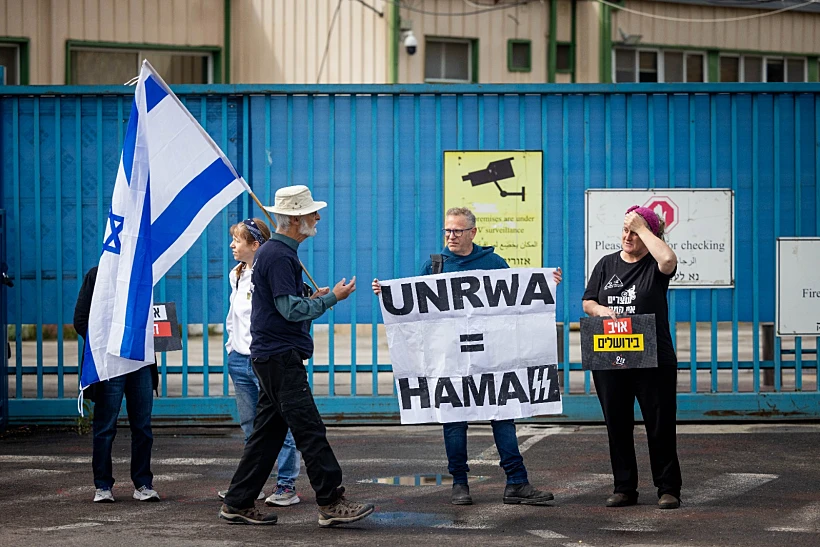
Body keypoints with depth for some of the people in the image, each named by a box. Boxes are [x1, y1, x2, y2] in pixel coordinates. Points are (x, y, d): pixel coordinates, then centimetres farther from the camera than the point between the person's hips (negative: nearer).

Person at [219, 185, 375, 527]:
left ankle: (238, 504, 15)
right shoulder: (279, 255, -15)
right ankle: (331, 503, -10)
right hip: (281, 356, -11)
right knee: (309, 430, -10)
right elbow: (290, 308, -19)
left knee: (268, 431, 11)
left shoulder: (274, 252, 18)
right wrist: (331, 298, -11)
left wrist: (314, 298, 15)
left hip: (272, 356, 11)